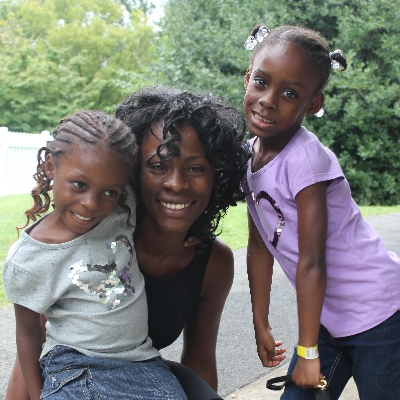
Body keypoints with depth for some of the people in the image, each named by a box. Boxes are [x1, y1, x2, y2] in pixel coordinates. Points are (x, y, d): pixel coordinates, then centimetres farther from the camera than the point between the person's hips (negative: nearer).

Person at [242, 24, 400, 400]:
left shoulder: (304, 158, -24)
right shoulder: (251, 155, -1)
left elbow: (312, 263, -22)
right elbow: (259, 246, 5)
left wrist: (307, 349, -16)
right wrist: (261, 324, 9)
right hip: (330, 316, 7)